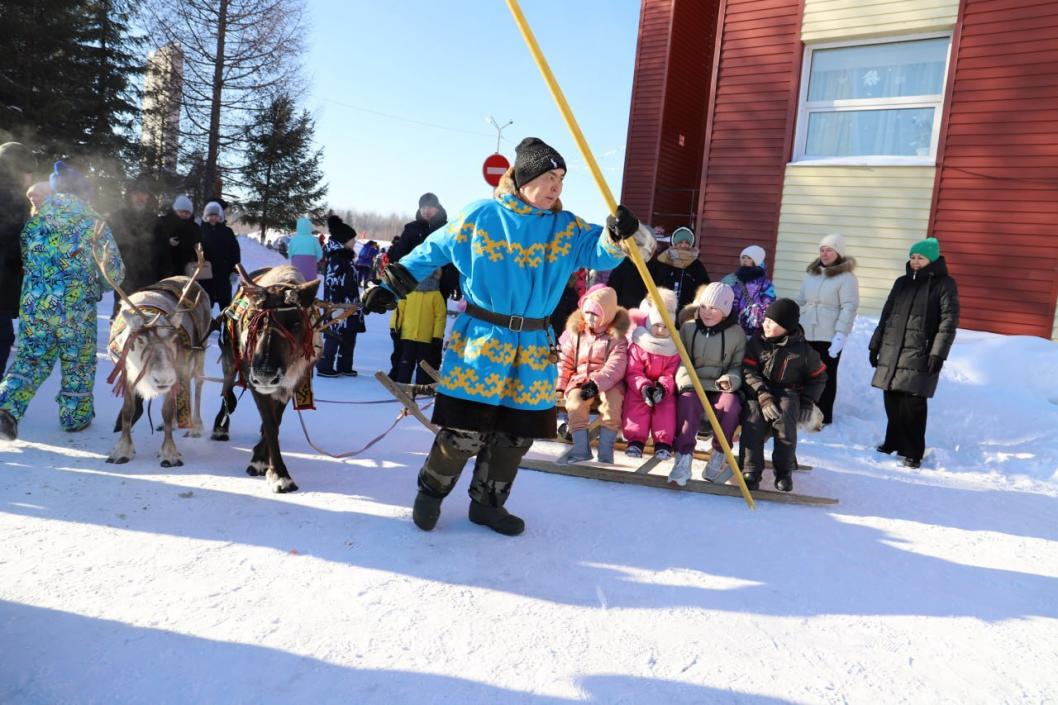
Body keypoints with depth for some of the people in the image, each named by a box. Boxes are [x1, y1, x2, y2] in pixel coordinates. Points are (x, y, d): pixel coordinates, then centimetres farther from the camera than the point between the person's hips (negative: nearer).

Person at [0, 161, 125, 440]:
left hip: (33, 302, 3)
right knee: (78, 362, 13)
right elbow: (114, 264, 0)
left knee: (30, 358, 13)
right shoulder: (92, 220, -2)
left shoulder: (35, 217, 7)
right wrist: (114, 280, 20)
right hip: (76, 303, -3)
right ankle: (75, 415, 22)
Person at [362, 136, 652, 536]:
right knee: (466, 430, -3)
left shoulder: (567, 228, 6)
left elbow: (600, 252, -4)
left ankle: (488, 503, 31)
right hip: (478, 340, -4)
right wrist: (391, 287, 8)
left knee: (516, 434, 11)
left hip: (534, 348, 4)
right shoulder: (481, 216, -3)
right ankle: (431, 491, 24)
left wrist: (618, 234, -26)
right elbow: (432, 252, 7)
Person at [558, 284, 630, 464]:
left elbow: (615, 367, -13)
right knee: (575, 402, -30)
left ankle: (606, 449, -22)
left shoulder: (617, 337, -1)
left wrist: (597, 383, -27)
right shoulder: (574, 332, 9)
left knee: (612, 402, -33)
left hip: (608, 381, -2)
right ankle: (581, 447, -20)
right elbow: (564, 361, 9)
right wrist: (559, 385, -3)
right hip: (579, 379, 2)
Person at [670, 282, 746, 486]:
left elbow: (739, 365, 7)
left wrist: (731, 380, -15)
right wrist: (686, 380, -13)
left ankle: (719, 456, -13)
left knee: (731, 405, -34)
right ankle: (684, 458, -31)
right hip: (693, 386, 0)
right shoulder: (688, 328, 6)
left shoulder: (737, 333, 3)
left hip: (721, 388, 0)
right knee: (688, 401, -35)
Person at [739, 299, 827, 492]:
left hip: (787, 392, -1)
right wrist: (763, 396, -21)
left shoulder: (803, 351, 0)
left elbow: (818, 377, 12)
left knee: (784, 420, -32)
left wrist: (808, 403, 0)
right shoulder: (757, 342, 0)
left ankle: (784, 471, -13)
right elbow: (747, 371, -7)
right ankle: (751, 471, -26)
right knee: (753, 419, -30)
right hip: (758, 392, 1)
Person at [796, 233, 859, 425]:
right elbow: (800, 300, 17)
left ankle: (823, 416, 12)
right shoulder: (812, 273, 12)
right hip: (806, 334, 6)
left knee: (826, 376, 3)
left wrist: (840, 335, -20)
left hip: (829, 336, -6)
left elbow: (849, 308, -13)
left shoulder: (846, 277, -7)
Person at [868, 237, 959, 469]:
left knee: (913, 404, -8)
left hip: (919, 354, -5)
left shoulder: (944, 284, 0)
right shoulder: (902, 282, 16)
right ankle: (893, 442, 21)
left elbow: (949, 321, -6)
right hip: (891, 352, 5)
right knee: (892, 401, 5)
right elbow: (886, 315, 20)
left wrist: (938, 354, -14)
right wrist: (876, 345, 16)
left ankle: (913, 452, 1)